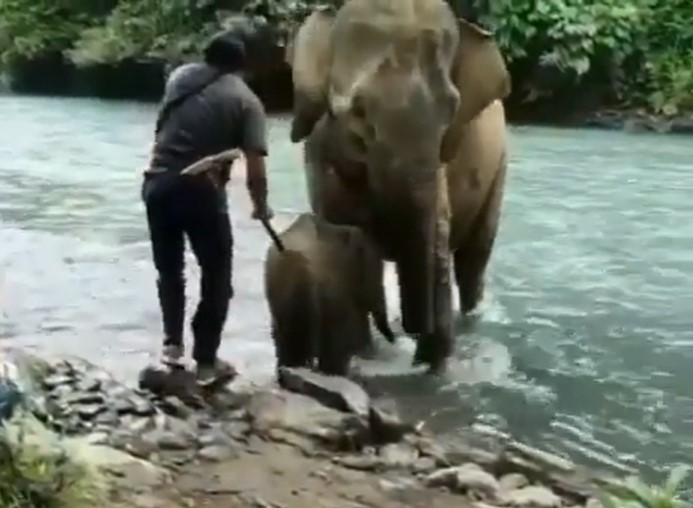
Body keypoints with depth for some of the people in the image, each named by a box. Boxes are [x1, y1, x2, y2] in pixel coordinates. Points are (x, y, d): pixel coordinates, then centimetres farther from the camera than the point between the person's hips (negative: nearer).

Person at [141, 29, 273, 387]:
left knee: (169, 269, 24)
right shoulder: (245, 100, 0)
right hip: (202, 192, -4)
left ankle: (172, 344, 26)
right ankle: (206, 362, 14)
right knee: (217, 277, 12)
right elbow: (255, 172, -7)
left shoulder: (179, 76, 11)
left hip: (157, 185, 4)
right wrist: (261, 208, 9)